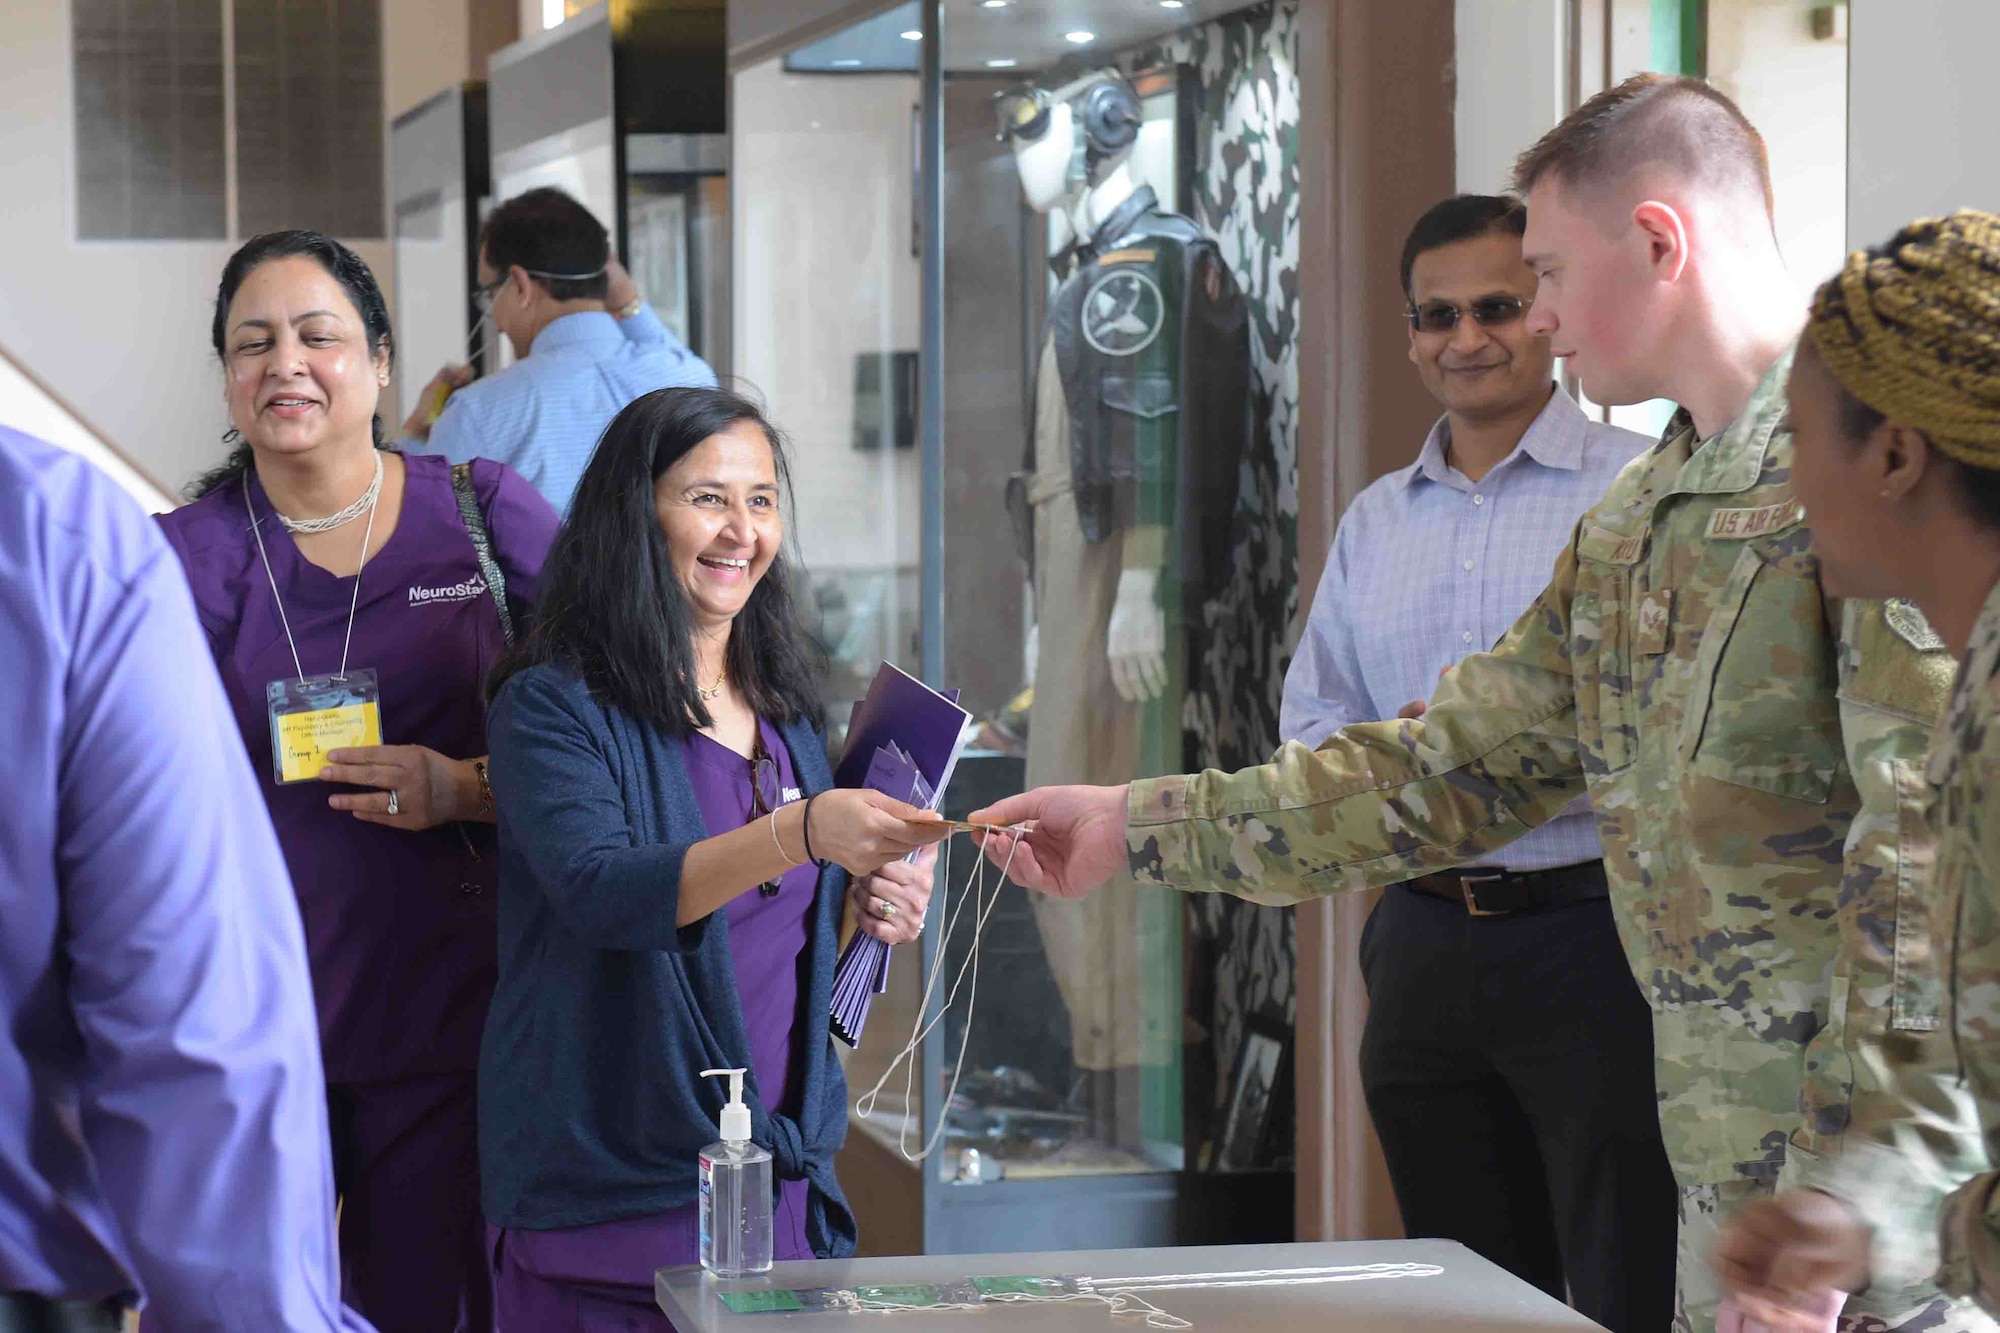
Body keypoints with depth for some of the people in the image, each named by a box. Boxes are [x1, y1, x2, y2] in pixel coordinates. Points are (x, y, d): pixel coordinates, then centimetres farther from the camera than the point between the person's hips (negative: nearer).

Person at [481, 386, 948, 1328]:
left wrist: (875, 907, 2)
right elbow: (598, 894, -24)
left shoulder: (788, 710, 12)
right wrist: (800, 834, -35)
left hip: (783, 1172, 6)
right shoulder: (556, 705, -8)